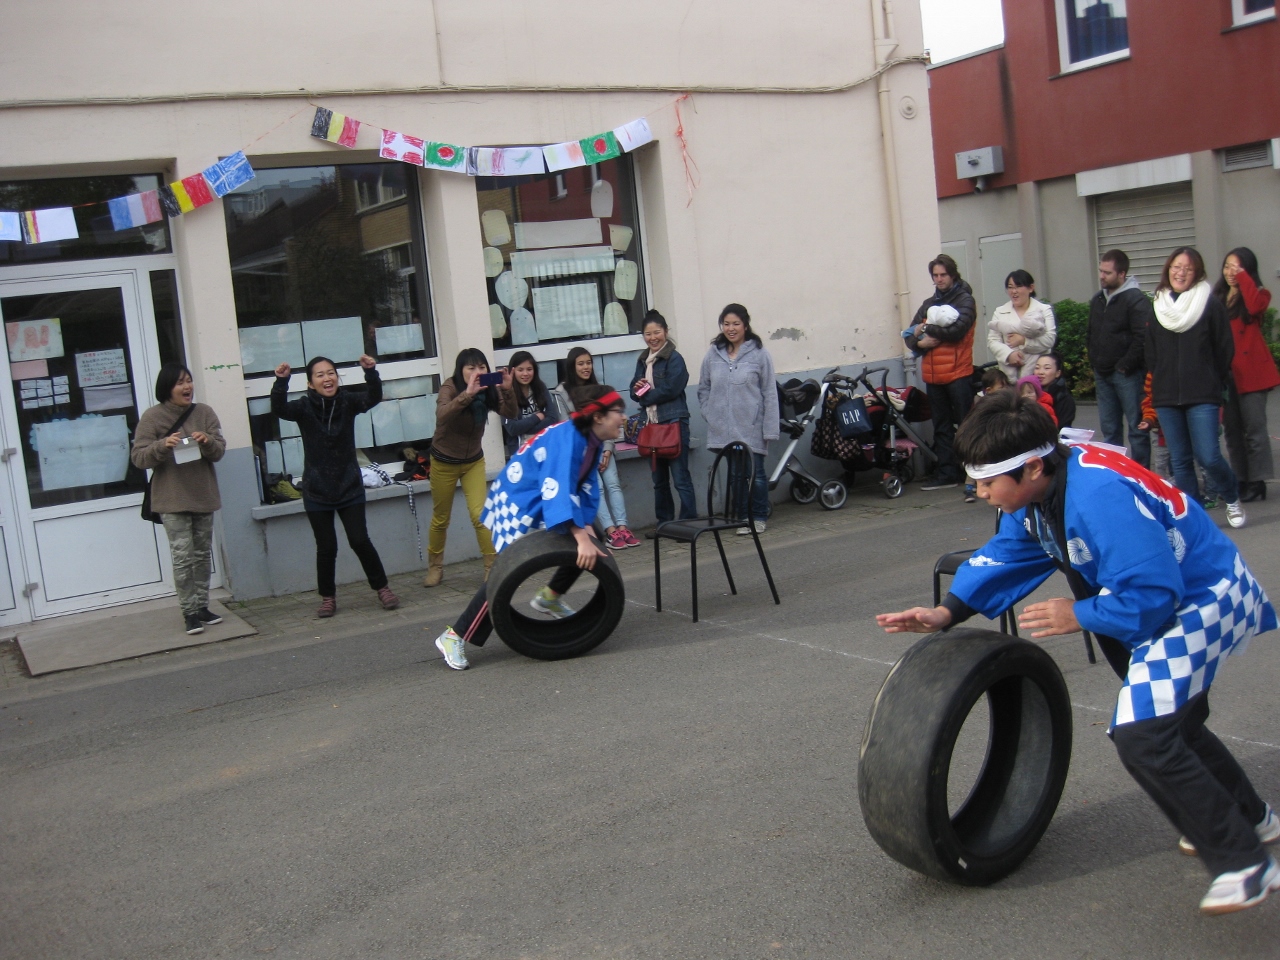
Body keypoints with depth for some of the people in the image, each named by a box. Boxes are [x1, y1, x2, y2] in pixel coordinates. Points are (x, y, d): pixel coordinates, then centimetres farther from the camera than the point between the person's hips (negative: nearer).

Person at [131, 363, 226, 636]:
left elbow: (220, 451, 3)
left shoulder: (204, 412, 3)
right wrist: (162, 445, -25)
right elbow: (138, 458, -8)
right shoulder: (152, 417, -6)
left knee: (203, 554, 12)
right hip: (172, 500, -4)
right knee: (183, 557, -7)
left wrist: (207, 442, -19)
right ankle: (189, 612, -1)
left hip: (203, 496, 4)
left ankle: (202, 606, 22)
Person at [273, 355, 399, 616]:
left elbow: (374, 398, -20)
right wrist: (281, 381, -41)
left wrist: (371, 372, -38)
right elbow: (279, 409, -24)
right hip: (317, 492, 0)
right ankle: (328, 598, 19)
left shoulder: (348, 401, -4)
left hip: (349, 487, 0)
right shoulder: (304, 407, -7)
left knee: (360, 540, -3)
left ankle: (382, 588, 13)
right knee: (326, 547, 4)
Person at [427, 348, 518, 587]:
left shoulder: (489, 391, -10)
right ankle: (435, 567, 28)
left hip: (474, 461, 2)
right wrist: (468, 393, -54)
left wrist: (508, 390, -38)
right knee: (441, 519, 9)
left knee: (480, 515, -10)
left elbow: (511, 414, -21)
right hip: (444, 462, -2)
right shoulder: (449, 387, -22)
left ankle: (493, 567, -2)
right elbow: (442, 415, -41)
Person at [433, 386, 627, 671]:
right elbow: (556, 489, -38)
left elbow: (586, 489, 3)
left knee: (589, 548, 4)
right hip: (515, 505, -9)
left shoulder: (593, 441, 0)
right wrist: (581, 537, -43)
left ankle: (549, 598, 26)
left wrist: (587, 527, -12)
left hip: (542, 506, 9)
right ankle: (454, 636, -7)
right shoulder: (566, 437, -29)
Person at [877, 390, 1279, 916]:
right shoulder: (1037, 490, -5)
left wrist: (1080, 616, -22)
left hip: (1207, 600, -10)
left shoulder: (1099, 497, -36)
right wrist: (946, 612, -5)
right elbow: (1006, 555, 5)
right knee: (1168, 717, 25)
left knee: (1142, 735, -20)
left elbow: (1151, 594, -35)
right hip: (1161, 596, 11)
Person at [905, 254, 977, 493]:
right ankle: (946, 473, 14)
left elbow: (957, 329, -18)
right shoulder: (928, 304, 18)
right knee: (941, 427, 9)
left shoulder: (964, 300, -1)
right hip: (933, 375, 6)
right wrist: (920, 342, -10)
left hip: (958, 374, -6)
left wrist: (926, 328, -11)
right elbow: (911, 336, 12)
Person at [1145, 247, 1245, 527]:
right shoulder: (1157, 307, 9)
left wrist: (1215, 384, 3)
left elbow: (1225, 350, 0)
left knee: (1208, 457, -10)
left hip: (1203, 396, -4)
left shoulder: (1210, 304, -2)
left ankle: (1232, 498, 17)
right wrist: (1164, 380, 8)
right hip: (1166, 397, 4)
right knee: (1179, 461, 5)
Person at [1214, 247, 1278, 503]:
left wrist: (1243, 276, -12)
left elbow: (1255, 306, -23)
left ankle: (1257, 483, 1)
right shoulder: (1218, 298, 13)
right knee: (1232, 429, 9)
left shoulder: (1258, 294, 1)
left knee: (1253, 428, -4)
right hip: (1224, 373, 5)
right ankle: (1240, 481, 17)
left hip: (1250, 371, -5)